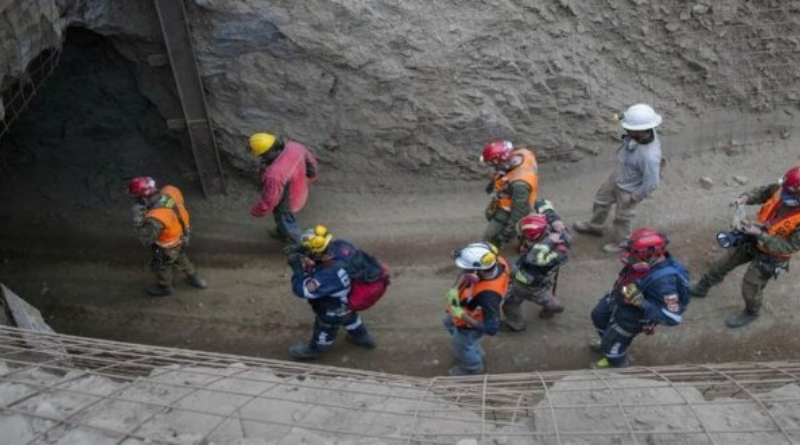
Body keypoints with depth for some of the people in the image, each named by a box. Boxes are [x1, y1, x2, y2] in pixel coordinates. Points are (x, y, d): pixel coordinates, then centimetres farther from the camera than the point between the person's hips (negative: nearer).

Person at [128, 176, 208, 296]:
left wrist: (138, 217, -37)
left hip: (169, 247, -6)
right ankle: (194, 277, 60)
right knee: (180, 257, 35)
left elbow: (146, 240, -33)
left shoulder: (155, 219, -45)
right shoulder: (170, 191, -27)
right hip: (182, 235, 6)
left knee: (160, 266, 27)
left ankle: (164, 287, 56)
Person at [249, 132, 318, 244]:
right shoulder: (295, 146, -27)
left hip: (286, 204, -7)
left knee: (286, 224, 27)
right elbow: (312, 164, -6)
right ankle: (281, 233, 68)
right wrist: (310, 177, 15)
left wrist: (255, 211, -8)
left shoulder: (274, 175, -46)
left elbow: (268, 202, -30)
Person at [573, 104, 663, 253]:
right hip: (617, 176, 7)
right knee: (601, 200, 29)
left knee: (622, 218, 19)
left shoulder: (649, 156, -43)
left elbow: (651, 183, -31)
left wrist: (634, 198, -16)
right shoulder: (640, 133, -23)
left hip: (628, 189, -7)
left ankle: (620, 242, 50)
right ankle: (595, 226, 57)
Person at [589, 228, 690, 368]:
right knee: (598, 316, 31)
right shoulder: (652, 259, -21)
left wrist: (641, 303, -42)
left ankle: (618, 366, 49)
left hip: (632, 317, -7)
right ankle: (608, 343, 60)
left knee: (612, 344, 15)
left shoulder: (663, 280, -43)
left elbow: (673, 318, -38)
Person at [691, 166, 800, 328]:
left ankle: (751, 313, 46)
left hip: (771, 255, -6)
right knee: (722, 263, 19)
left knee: (750, 287, 13)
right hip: (755, 239, 6)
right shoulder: (783, 189, -22)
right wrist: (745, 198, -21)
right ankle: (701, 288, 44)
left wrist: (759, 234, -35)